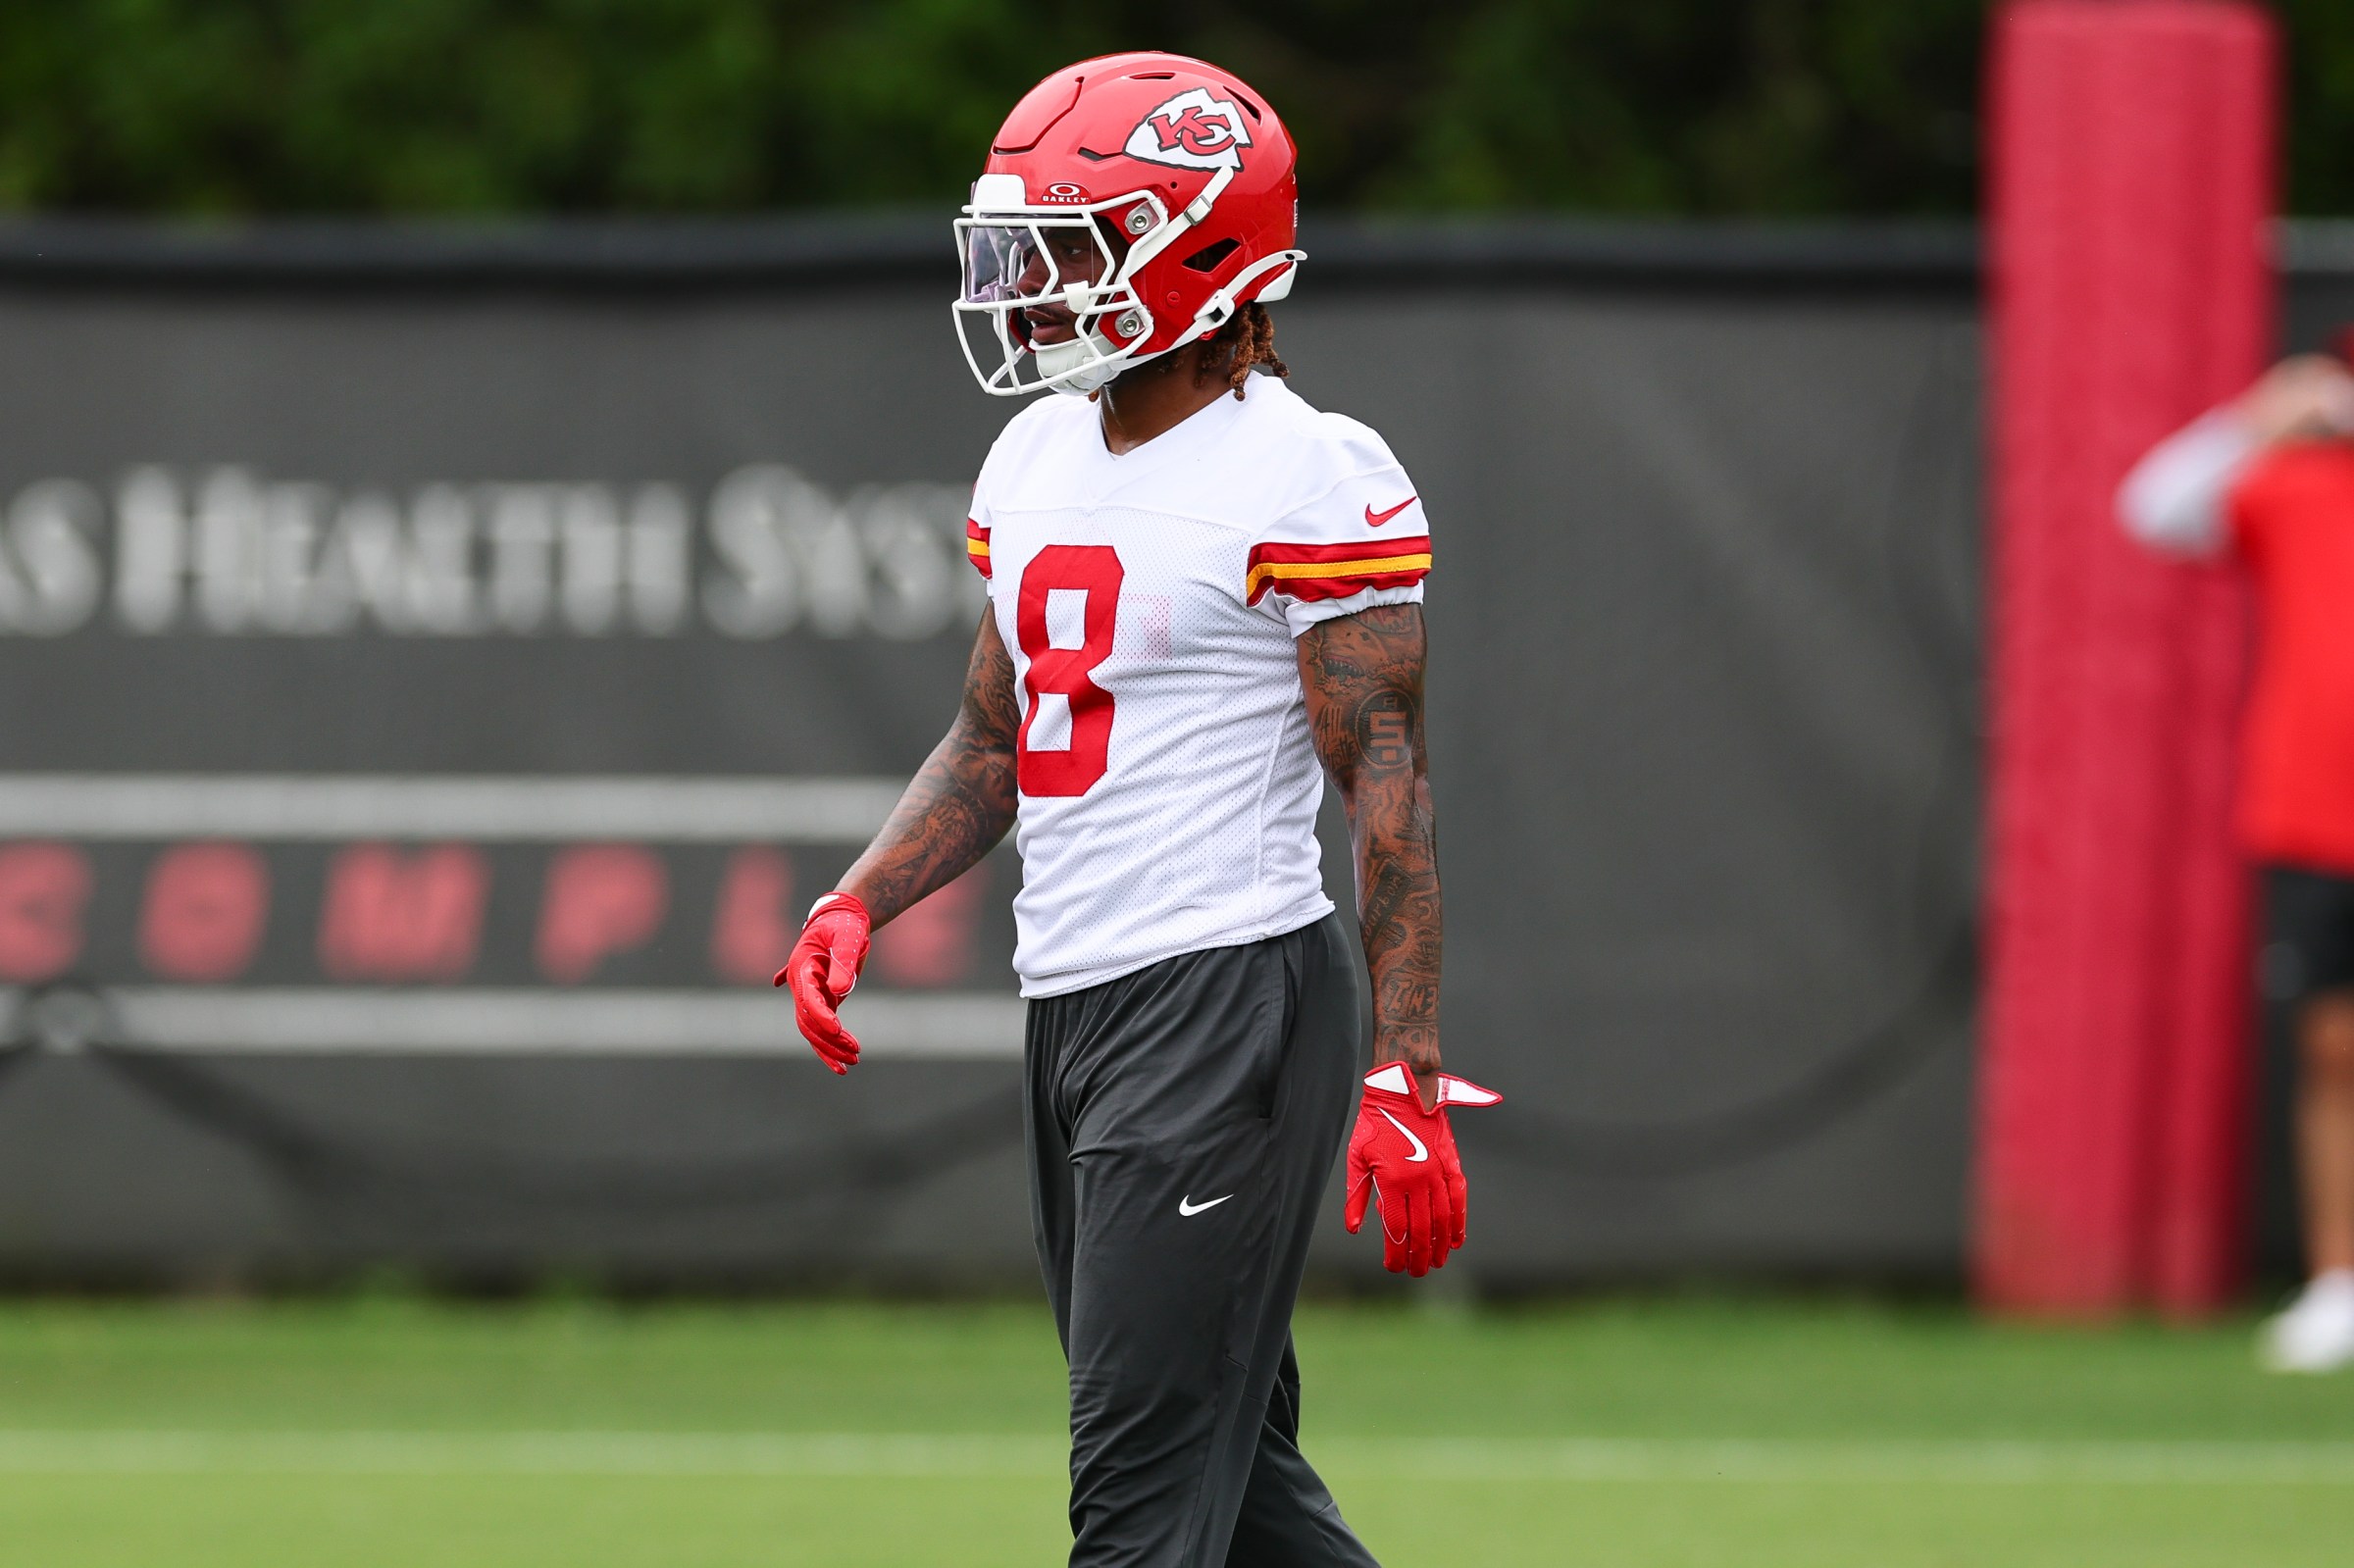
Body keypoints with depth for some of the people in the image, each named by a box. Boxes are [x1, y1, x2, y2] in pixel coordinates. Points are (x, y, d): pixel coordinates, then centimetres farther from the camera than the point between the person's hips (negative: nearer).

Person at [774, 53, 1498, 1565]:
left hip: (1231, 999, -9)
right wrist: (859, 905, 6)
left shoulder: (1310, 479, -11)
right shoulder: (1036, 462, 13)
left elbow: (1388, 794, -13)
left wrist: (1408, 1082, -18)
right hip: (1074, 1009, 9)